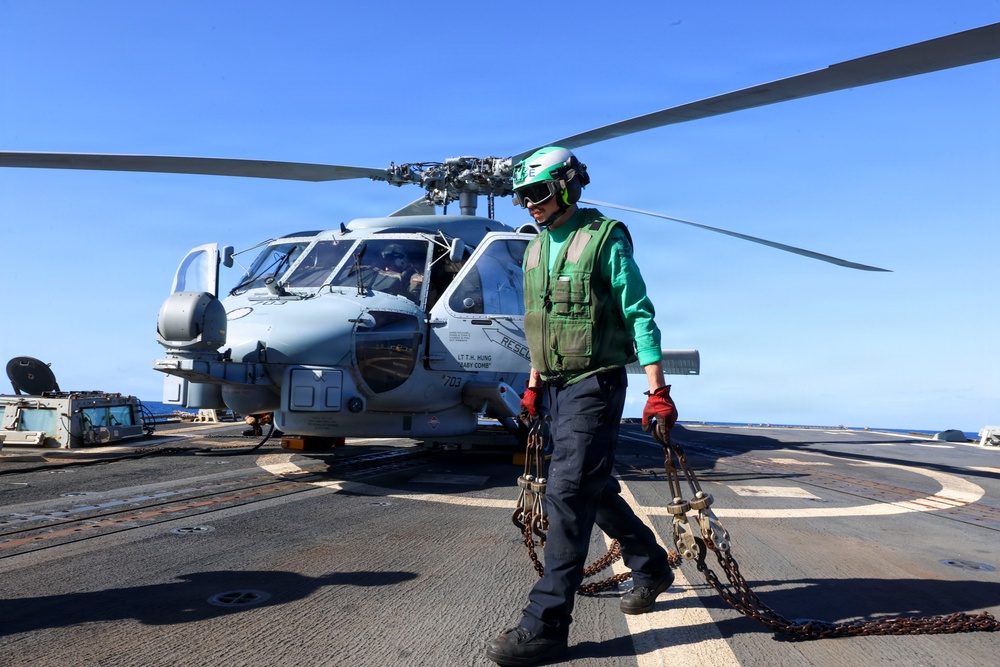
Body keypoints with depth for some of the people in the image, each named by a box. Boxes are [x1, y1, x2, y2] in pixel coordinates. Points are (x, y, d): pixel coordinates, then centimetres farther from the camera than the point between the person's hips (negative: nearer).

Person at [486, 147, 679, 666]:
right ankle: (652, 569, 38)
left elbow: (640, 316, -11)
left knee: (568, 493, -12)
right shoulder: (536, 248, 13)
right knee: (597, 490, 17)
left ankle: (546, 623, -6)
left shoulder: (605, 239, -9)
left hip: (595, 384, -8)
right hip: (557, 386, 8)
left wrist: (658, 392, -15)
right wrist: (533, 385, 19)